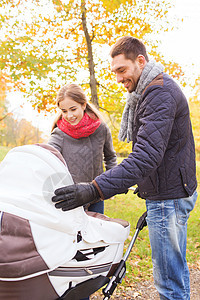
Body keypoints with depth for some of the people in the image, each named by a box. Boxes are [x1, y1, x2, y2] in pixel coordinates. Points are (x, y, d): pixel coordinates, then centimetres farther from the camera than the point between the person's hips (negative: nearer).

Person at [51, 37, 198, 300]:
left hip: (169, 195, -10)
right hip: (170, 192, 10)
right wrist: (147, 186, 20)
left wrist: (96, 189, -38)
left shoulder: (160, 92, -18)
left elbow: (147, 155, -31)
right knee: (174, 270, 20)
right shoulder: (151, 91, 16)